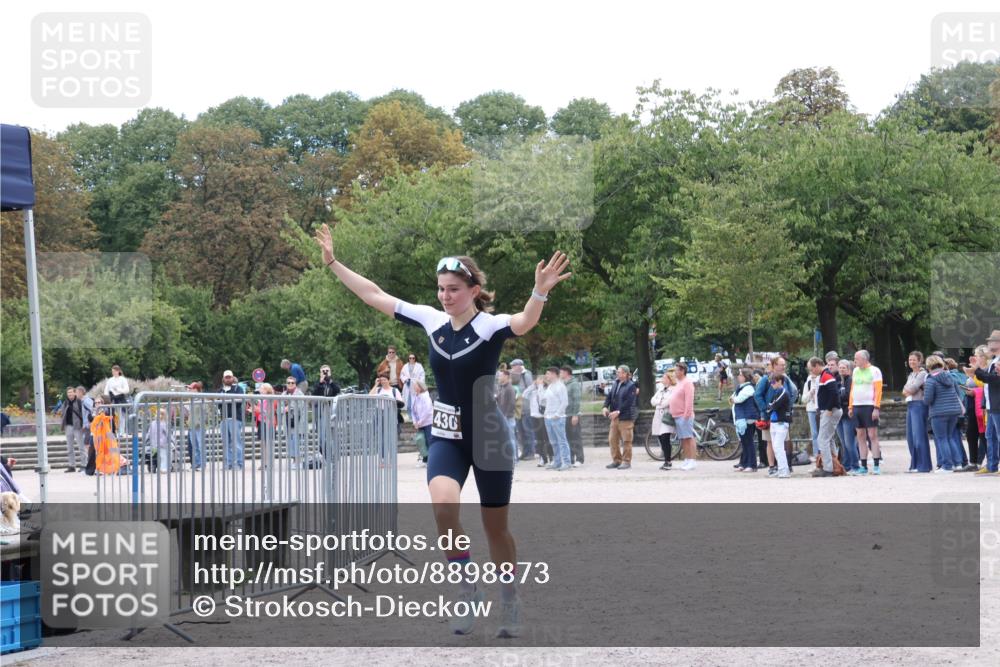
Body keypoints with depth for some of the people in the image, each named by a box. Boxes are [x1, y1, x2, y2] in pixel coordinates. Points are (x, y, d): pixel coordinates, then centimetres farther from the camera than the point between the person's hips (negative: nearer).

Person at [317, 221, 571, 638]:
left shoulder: (490, 326, -15)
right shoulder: (432, 321, -1)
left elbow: (523, 322, -38)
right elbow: (374, 295, 6)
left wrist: (540, 293, -58)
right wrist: (333, 263, 5)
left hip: (489, 436, -3)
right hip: (446, 436, 3)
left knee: (495, 527, 8)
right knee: (443, 504, -25)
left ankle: (510, 604, 28)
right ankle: (467, 590, -10)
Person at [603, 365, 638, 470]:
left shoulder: (631, 386, -10)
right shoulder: (615, 384, 11)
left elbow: (629, 402, -17)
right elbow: (609, 396, 9)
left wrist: (618, 411, -21)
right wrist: (605, 407, -9)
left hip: (626, 417, -7)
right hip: (615, 417, 7)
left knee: (626, 440, -2)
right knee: (612, 439, 9)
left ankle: (626, 461, 6)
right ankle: (616, 460, 19)